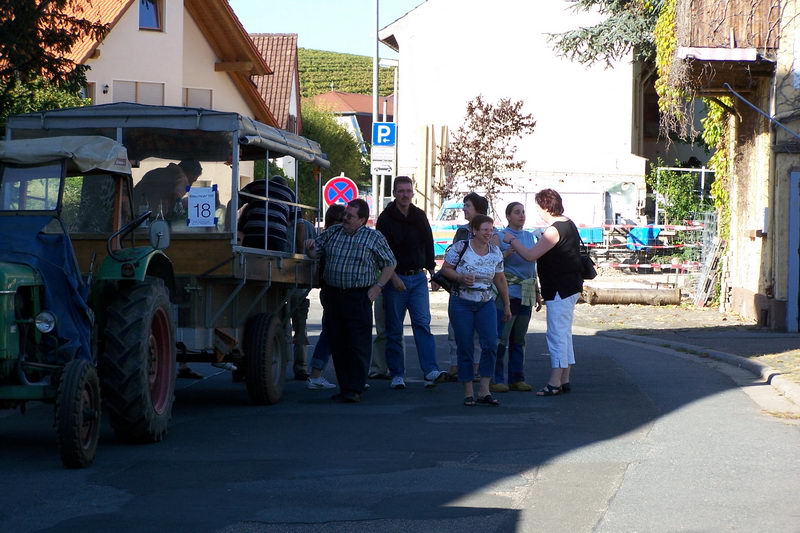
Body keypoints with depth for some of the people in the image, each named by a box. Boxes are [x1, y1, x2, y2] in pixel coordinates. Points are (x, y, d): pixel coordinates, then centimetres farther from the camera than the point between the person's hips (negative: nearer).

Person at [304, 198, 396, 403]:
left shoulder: (374, 238, 2)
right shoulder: (332, 233, 12)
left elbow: (390, 264, 5)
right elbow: (315, 252, 21)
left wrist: (377, 287, -4)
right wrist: (310, 247, -3)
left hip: (359, 297, -4)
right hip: (333, 295, 4)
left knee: (358, 345, -7)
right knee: (338, 345, 6)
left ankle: (355, 390, -6)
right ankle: (344, 388, 14)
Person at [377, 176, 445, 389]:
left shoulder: (420, 216, 11)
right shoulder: (386, 219, -5)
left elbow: (428, 245, 19)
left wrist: (432, 271, 15)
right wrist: (393, 277, -17)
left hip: (418, 278, 3)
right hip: (395, 278, -3)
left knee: (423, 323, -8)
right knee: (394, 329, 1)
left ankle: (431, 371, -16)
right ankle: (397, 374, 7)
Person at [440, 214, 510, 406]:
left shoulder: (495, 252, 5)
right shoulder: (460, 248, -7)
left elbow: (500, 280, 13)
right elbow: (445, 269, -2)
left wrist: (507, 305, 15)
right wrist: (461, 277, -20)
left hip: (486, 304, 3)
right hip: (461, 303, -3)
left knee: (490, 345, -10)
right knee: (465, 348, -2)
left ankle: (484, 391, -4)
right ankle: (468, 393, 7)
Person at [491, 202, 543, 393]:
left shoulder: (529, 237, 15)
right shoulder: (500, 237, -4)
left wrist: (537, 293, 23)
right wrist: (506, 254, -22)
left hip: (526, 294, 6)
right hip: (508, 292, -6)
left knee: (519, 339, 10)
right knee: (501, 338, -9)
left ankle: (517, 378, 14)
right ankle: (496, 379, -6)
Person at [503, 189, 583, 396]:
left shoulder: (555, 230, -19)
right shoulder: (569, 225, 13)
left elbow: (530, 255, -20)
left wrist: (511, 240, -7)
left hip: (559, 291, -10)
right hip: (571, 288, 10)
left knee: (556, 334, -8)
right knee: (564, 334, 14)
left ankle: (554, 383, -7)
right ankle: (564, 380, 18)